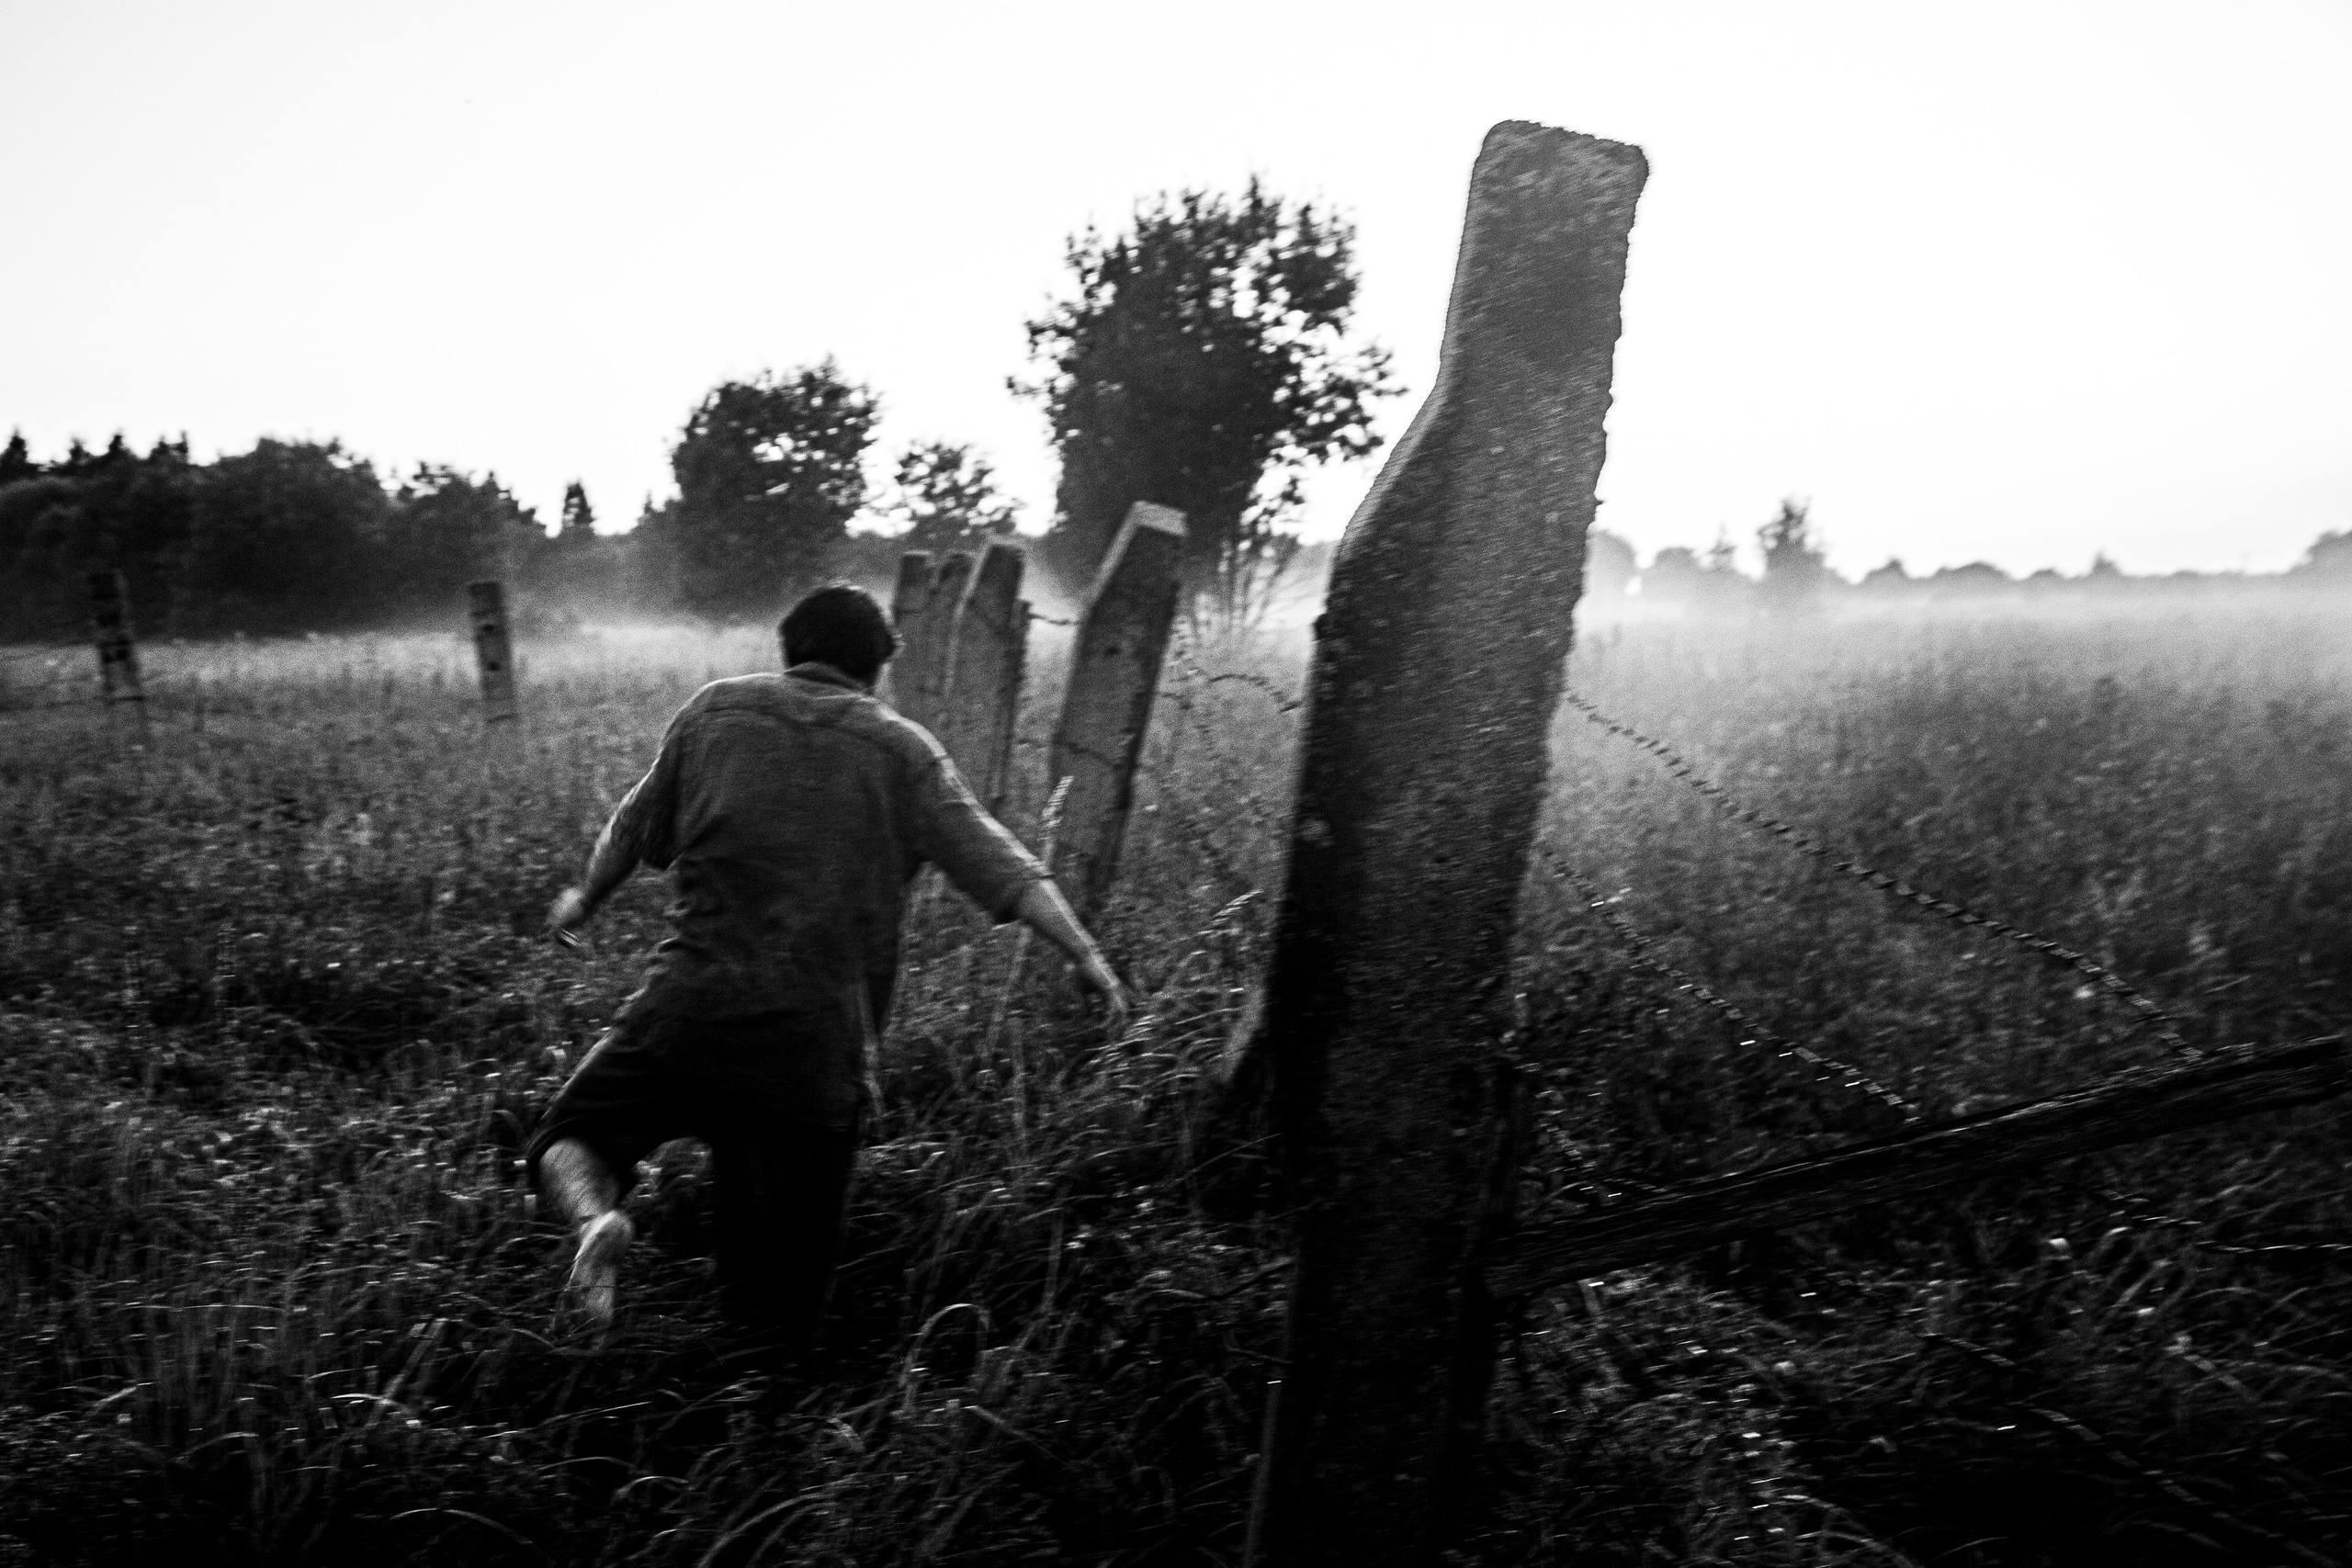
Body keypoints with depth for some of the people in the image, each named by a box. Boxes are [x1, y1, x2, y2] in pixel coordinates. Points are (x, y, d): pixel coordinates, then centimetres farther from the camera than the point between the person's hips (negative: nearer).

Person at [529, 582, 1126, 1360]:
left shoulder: (716, 709, 10)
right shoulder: (901, 748, 6)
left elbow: (635, 832, 19)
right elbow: (996, 863, -3)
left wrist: (584, 899, 36)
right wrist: (1085, 953, -3)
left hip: (694, 1003, 1)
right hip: (817, 1044, 0)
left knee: (571, 1136, 16)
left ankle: (595, 1215, -14)